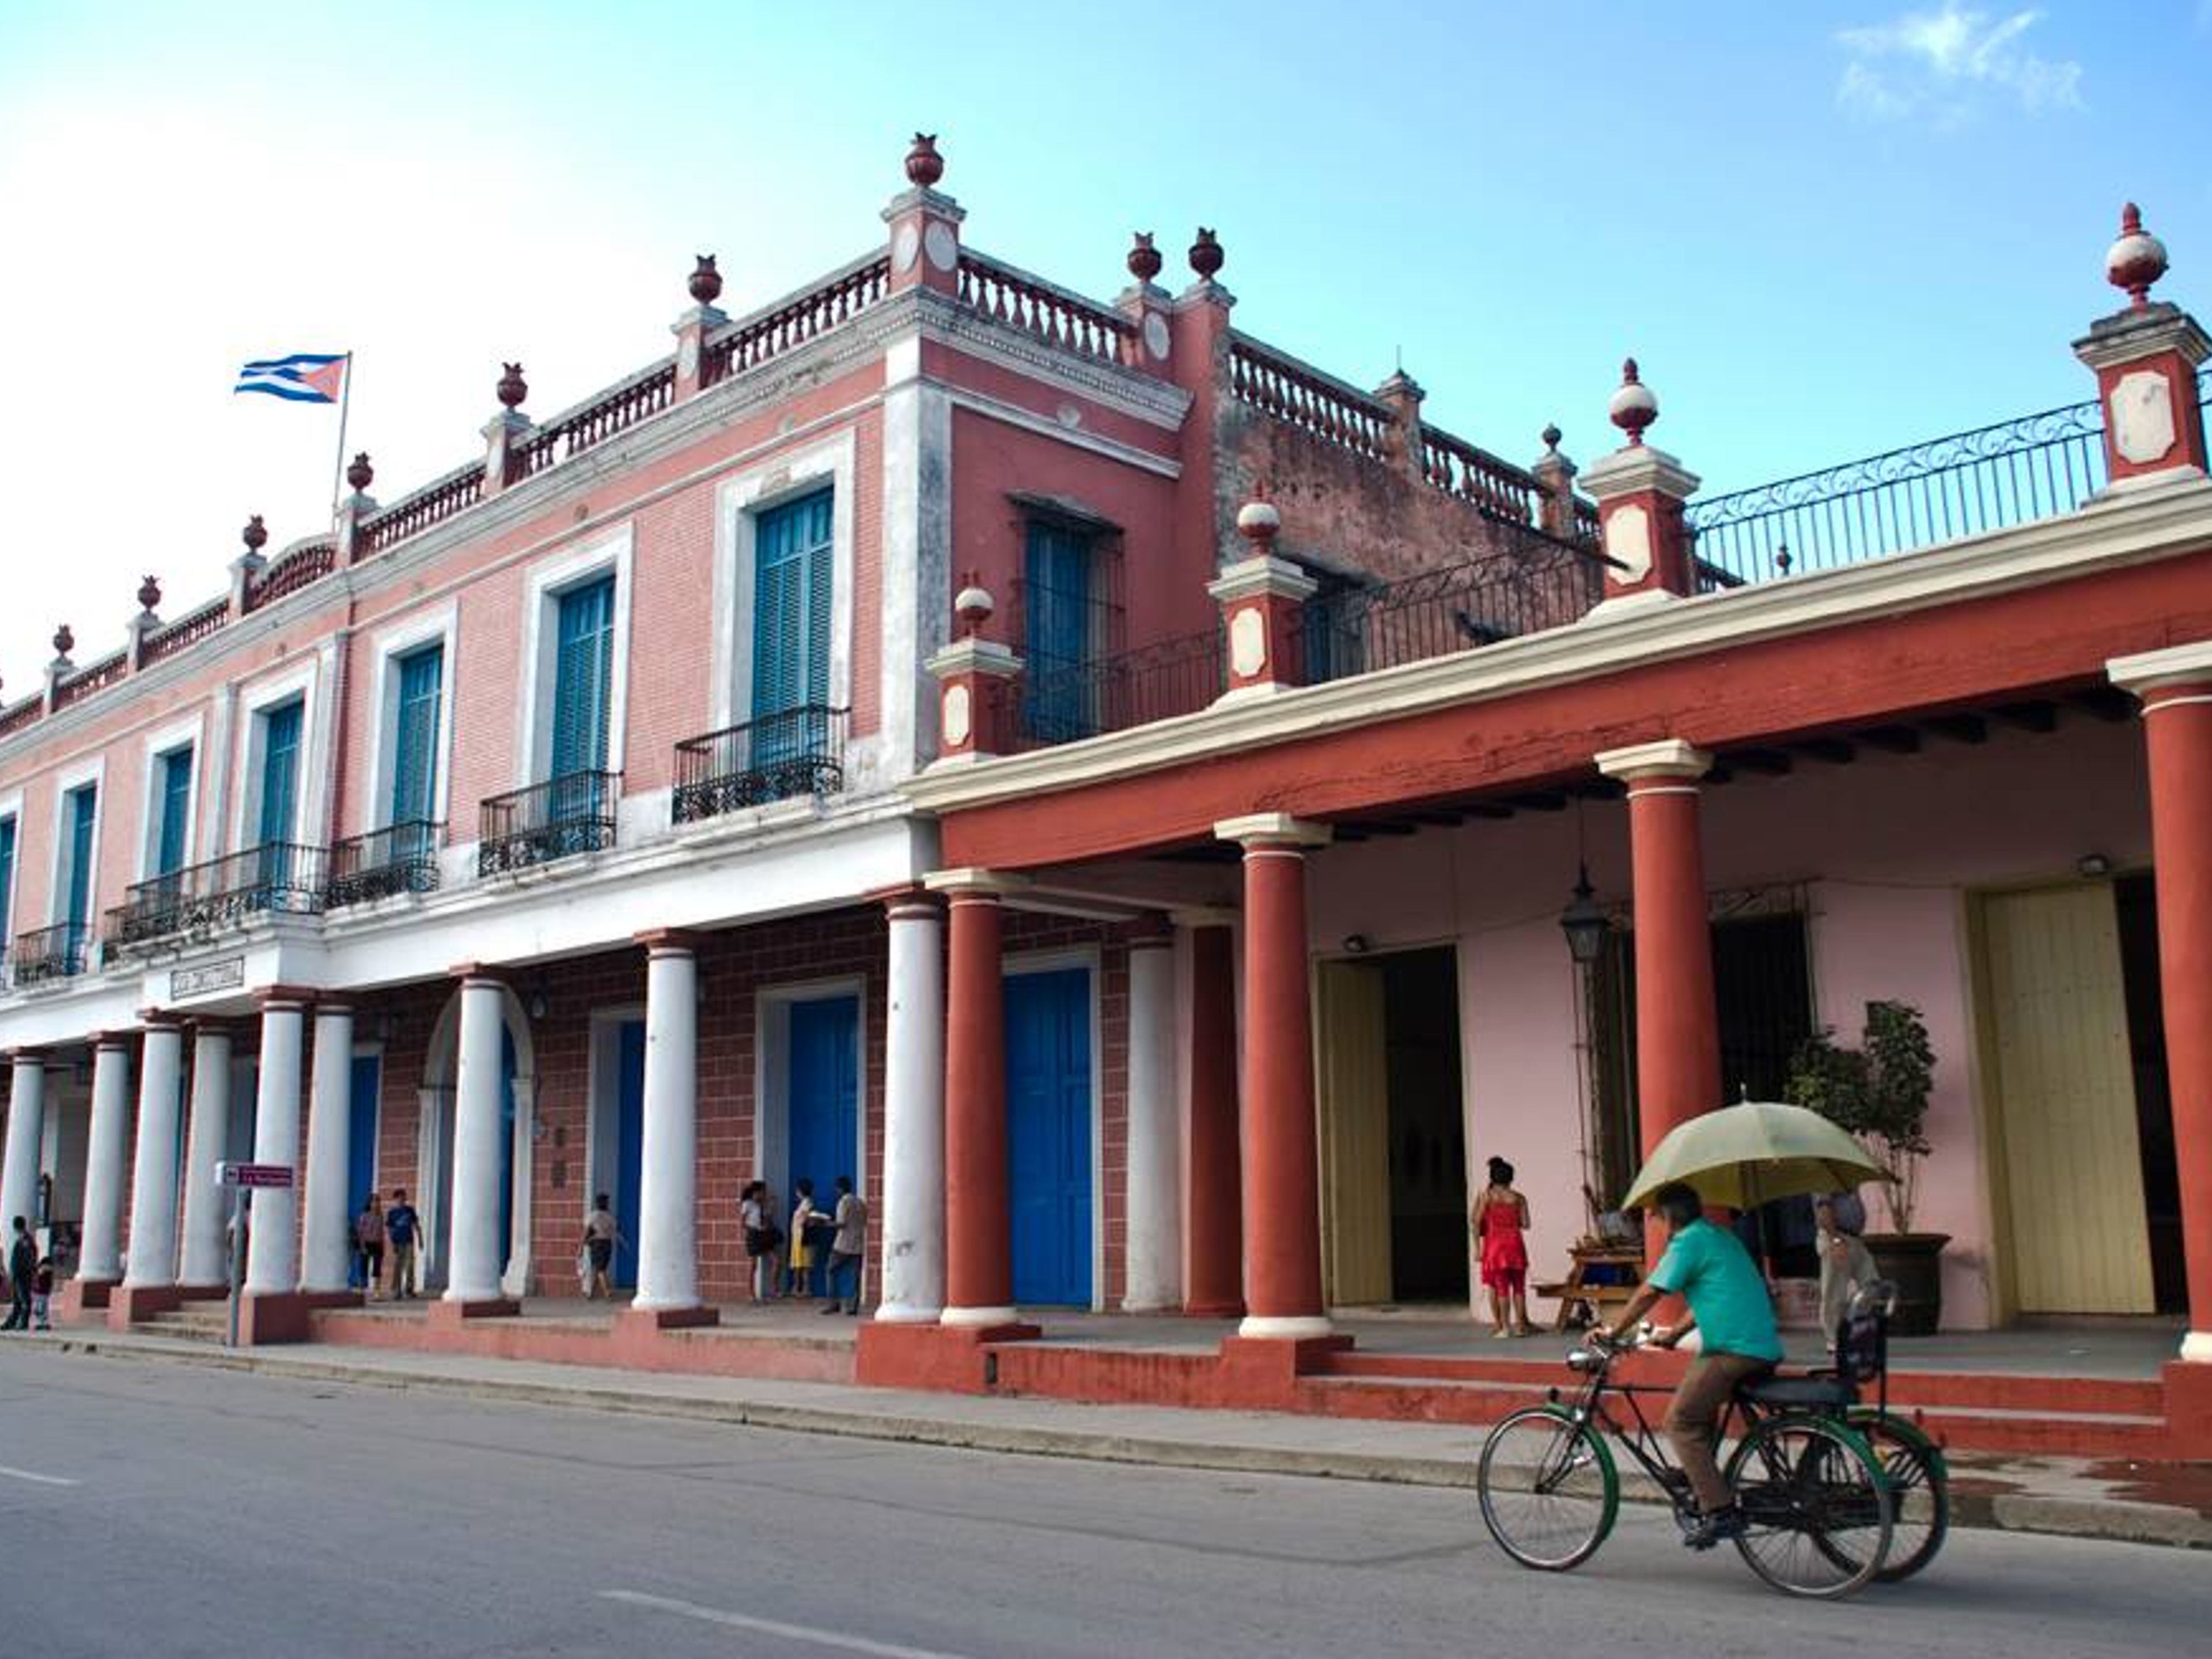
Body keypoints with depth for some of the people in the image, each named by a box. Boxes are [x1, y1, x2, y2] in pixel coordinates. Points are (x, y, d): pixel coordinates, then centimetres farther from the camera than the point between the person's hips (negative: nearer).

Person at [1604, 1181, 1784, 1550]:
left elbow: (1649, 1294, -8)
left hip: (1735, 1350, -10)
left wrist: (1613, 1333, 2)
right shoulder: (1722, 1237, 22)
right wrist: (1675, 1333, 31)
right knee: (1701, 1414, 24)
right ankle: (1705, 1490, 23)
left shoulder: (1689, 1241, -6)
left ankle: (1720, 1512, -10)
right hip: (1764, 1349, 10)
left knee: (1680, 1422, -6)